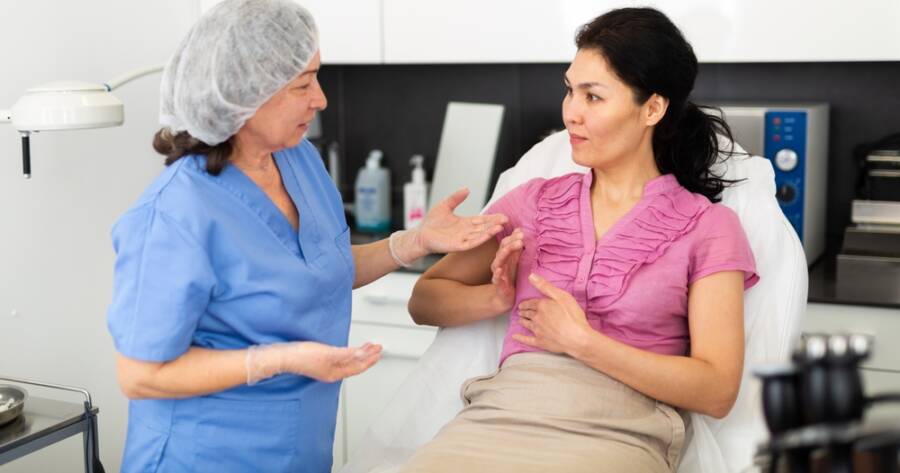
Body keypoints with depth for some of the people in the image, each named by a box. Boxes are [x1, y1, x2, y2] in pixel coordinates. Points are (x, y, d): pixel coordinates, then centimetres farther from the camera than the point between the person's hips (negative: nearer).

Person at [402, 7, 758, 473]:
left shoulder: (709, 228, 5)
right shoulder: (534, 201, 15)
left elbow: (717, 390, -3)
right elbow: (425, 301, 17)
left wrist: (580, 341, -8)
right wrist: (499, 297, -2)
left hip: (616, 435, -2)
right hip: (499, 417, 3)